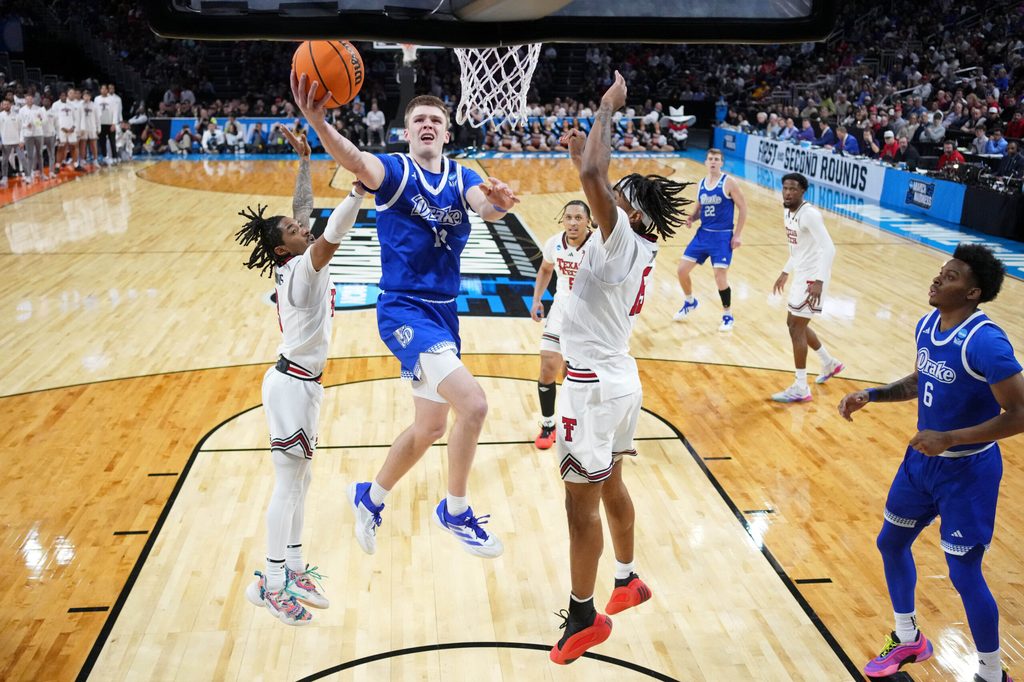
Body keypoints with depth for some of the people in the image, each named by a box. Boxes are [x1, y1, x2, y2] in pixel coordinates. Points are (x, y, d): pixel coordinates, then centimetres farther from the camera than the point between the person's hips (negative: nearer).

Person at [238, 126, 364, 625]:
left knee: (299, 480, 15)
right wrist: (358, 191, -41)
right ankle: (271, 584, 11)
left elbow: (303, 209, 15)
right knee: (288, 484, -1)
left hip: (301, 382, 9)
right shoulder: (300, 270, -18)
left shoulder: (297, 265, 5)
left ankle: (293, 570, 27)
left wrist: (305, 162, 12)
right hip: (292, 385, -9)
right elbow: (330, 239, -37)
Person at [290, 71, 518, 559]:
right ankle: (455, 512, 0)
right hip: (404, 309, -7)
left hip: (444, 311, 7)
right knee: (472, 403, -23)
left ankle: (370, 498, 41)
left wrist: (498, 202, -42)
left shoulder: (461, 178, 6)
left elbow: (485, 207, -17)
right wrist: (317, 121, -52)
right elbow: (355, 161, -31)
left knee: (430, 426, 18)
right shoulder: (394, 170, -7)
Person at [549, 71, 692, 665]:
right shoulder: (640, 248, 5)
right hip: (619, 377, 10)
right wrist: (586, 154, 12)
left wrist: (608, 108, -19)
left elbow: (593, 177, -32)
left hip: (594, 385, -9)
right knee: (610, 485, 23)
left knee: (581, 504, 2)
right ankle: (629, 582, 40)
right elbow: (598, 182, 23)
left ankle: (583, 618, 15)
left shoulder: (622, 244, -19)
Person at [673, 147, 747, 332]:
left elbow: (742, 207, -7)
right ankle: (690, 302, 31)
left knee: (720, 277, -9)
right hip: (703, 234, 6)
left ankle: (728, 316, 12)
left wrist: (737, 235, -11)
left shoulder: (728, 182, -10)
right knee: (682, 270, 4)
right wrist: (692, 217, -5)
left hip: (722, 236, -6)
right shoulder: (701, 184, 7)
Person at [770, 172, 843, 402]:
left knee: (796, 327, -8)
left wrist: (819, 281, -34)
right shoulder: (788, 212, 8)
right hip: (801, 275, 10)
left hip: (813, 278, -10)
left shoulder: (809, 214, -21)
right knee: (795, 324, 19)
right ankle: (830, 363, 38)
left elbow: (828, 248, -26)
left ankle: (800, 389, -1)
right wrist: (785, 272, 25)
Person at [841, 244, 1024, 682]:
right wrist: (870, 395, 3)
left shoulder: (984, 342, -26)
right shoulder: (926, 325, -1)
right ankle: (908, 641, 40)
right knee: (891, 543, 18)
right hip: (922, 459, 8)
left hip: (968, 471, -8)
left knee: (964, 574, 0)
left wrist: (951, 439, -28)